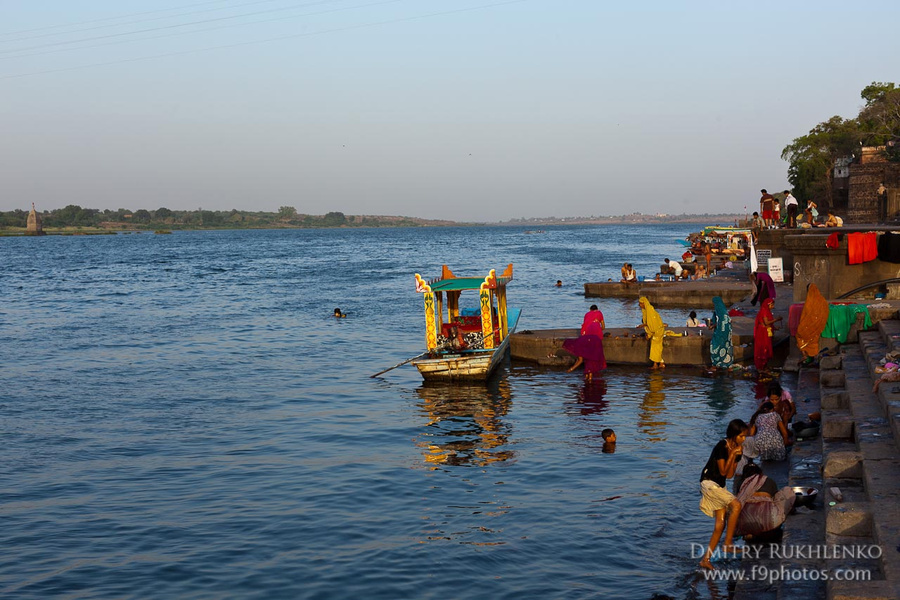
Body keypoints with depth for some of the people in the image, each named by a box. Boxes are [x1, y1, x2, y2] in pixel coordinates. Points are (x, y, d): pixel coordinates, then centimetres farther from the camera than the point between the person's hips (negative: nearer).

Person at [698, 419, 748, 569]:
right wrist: (732, 455, -21)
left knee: (720, 523, 1)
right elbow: (723, 471, -16)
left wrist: (735, 457, -11)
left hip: (720, 486, 8)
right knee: (736, 505, -24)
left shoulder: (737, 450, 5)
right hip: (709, 483, -8)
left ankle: (706, 559, 3)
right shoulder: (721, 447, -18)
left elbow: (729, 475, 0)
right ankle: (728, 544, -17)